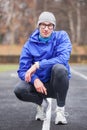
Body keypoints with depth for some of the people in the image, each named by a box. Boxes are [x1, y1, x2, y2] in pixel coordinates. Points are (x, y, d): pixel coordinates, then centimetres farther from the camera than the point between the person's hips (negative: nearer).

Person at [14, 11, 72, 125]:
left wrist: (37, 65, -29)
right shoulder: (30, 44, -3)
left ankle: (60, 109, -16)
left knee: (59, 68, -34)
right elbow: (22, 70, -8)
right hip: (39, 83, 2)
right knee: (19, 90, -28)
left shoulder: (61, 36, -7)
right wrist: (35, 80, -29)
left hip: (57, 84, -2)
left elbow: (63, 58, -25)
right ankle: (41, 102, 8)